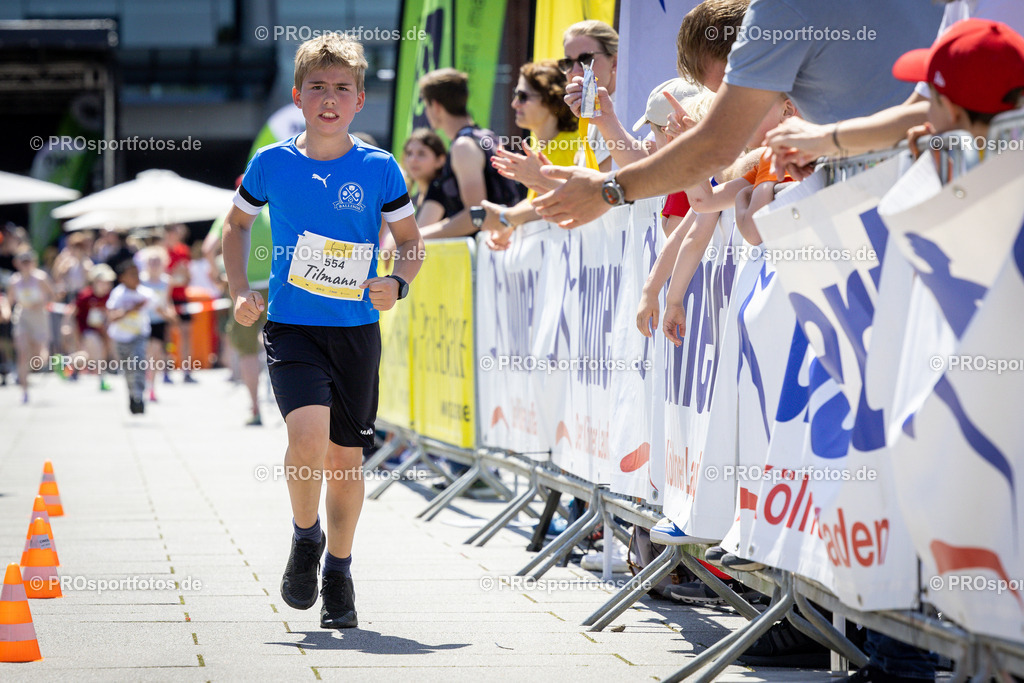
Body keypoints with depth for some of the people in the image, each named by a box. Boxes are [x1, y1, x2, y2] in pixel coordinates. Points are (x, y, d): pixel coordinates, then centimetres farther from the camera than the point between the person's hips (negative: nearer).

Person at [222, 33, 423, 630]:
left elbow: (411, 240, 8)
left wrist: (397, 282, -13)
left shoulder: (379, 168, -2)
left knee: (347, 455, 7)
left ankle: (339, 571, 27)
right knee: (309, 435, -22)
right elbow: (238, 223, 16)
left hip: (356, 330, 1)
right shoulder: (272, 164, -1)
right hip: (291, 327, -1)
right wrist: (240, 290, 4)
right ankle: (305, 537, 6)